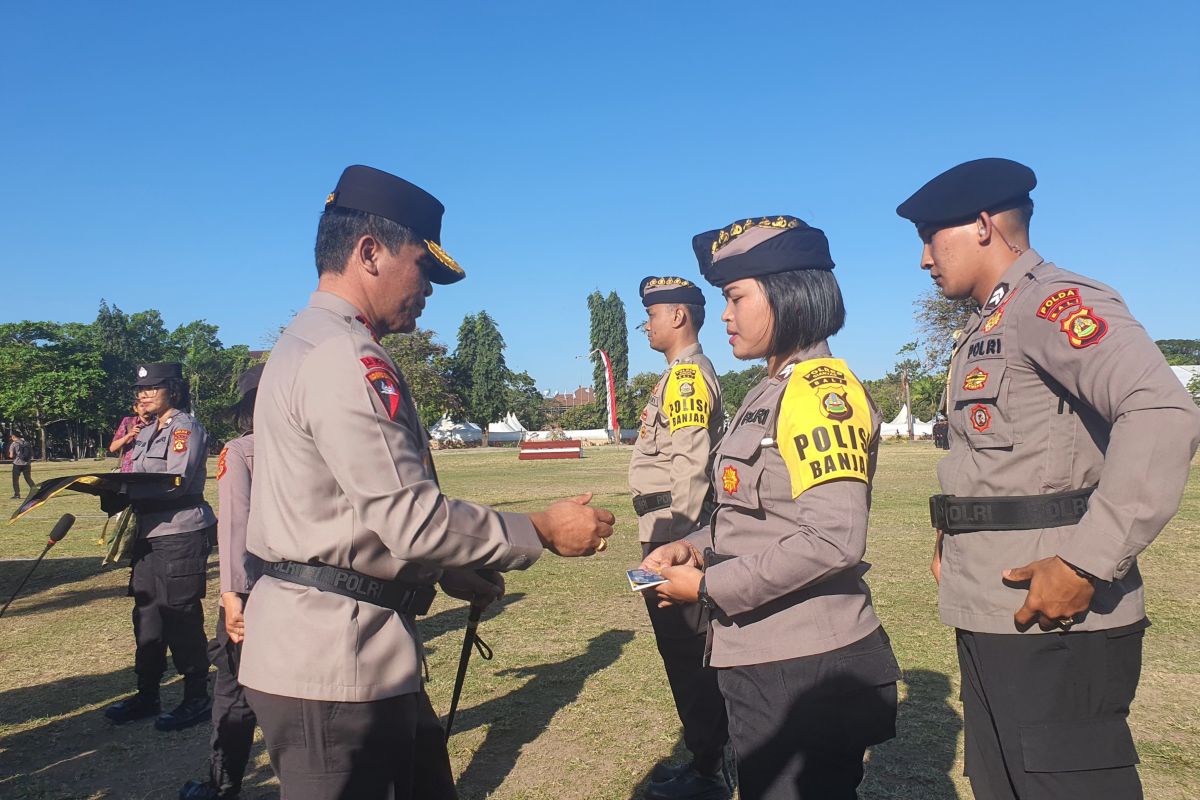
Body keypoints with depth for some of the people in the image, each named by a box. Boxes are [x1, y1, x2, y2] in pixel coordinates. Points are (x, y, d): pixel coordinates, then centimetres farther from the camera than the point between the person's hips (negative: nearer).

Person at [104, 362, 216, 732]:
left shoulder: (186, 427, -9)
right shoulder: (147, 432, 18)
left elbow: (176, 481, -19)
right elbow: (140, 480, 18)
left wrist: (121, 487, -23)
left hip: (181, 533, -9)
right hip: (149, 532, 9)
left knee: (181, 617, -4)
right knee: (147, 615, 14)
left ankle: (197, 698, 7)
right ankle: (146, 695, 25)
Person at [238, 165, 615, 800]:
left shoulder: (310, 343, 14)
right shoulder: (344, 357, -19)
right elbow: (412, 519, -23)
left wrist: (459, 575, 14)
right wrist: (543, 531, -11)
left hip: (355, 646, 10)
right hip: (333, 658, -10)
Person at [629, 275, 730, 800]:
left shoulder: (687, 374, -14)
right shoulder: (684, 374, 18)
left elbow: (690, 466, -22)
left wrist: (676, 540, -22)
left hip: (674, 532, -10)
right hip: (670, 533, 10)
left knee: (686, 649, -1)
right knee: (686, 649, 16)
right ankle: (708, 757, 29)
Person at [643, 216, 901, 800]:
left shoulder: (820, 387, -17)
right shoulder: (771, 392, 12)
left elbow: (832, 538, -26)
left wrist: (709, 586, -18)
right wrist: (696, 548, 0)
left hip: (807, 670, -9)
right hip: (769, 662, 9)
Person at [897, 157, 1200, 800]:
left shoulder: (1053, 302, -12)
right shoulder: (985, 329, 18)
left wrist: (1084, 564, -27)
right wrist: (955, 537, 11)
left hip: (1053, 624, -10)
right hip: (991, 620, 10)